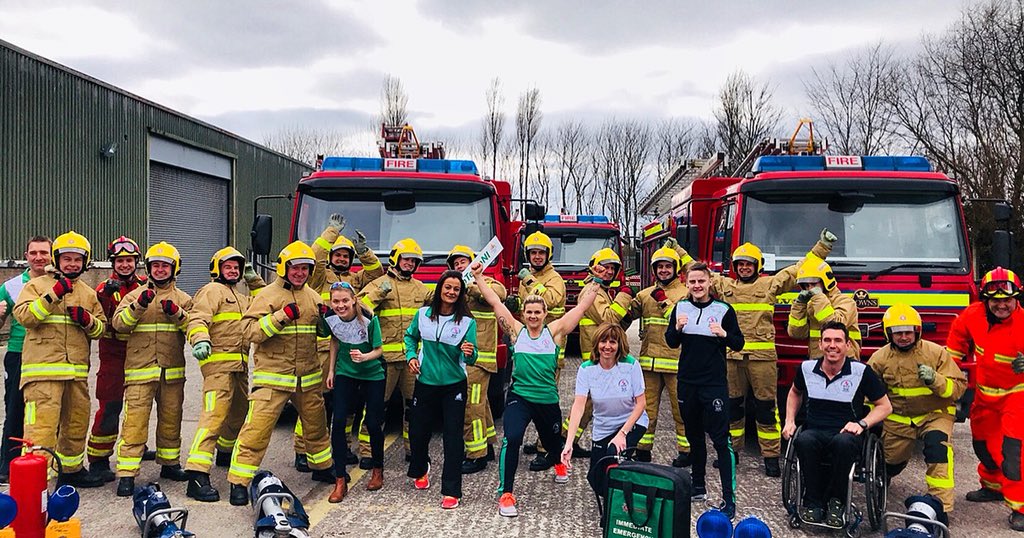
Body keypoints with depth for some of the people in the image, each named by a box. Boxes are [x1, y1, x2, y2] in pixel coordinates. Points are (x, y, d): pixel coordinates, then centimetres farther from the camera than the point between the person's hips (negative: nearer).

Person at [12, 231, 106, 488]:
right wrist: (53, 294, -21)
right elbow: (24, 317, -13)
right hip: (43, 370, -6)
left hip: (77, 372, 6)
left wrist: (87, 320, -6)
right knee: (41, 426, -12)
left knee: (76, 424, 16)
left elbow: (100, 329, 15)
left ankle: (71, 470, 33)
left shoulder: (88, 293, 17)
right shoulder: (36, 285, 3)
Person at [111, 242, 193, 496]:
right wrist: (138, 306, -20)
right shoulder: (135, 295, 8)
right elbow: (118, 323, -7)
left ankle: (170, 463, 29)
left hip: (172, 371, 3)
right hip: (140, 370, -2)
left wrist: (177, 313, -16)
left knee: (171, 419, 13)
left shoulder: (183, 299, 12)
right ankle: (126, 474, -6)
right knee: (135, 421, -9)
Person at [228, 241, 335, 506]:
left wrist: (325, 318, 0)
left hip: (308, 376, 6)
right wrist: (282, 316, -25)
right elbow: (250, 330, -16)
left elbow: (323, 332, 22)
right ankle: (239, 483, -2)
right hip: (273, 376, -6)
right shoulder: (268, 295, -6)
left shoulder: (312, 296, 13)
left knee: (316, 424, 19)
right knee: (257, 429, -11)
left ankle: (322, 468, 39)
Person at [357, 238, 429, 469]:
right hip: (385, 355, -5)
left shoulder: (420, 288, 18)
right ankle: (367, 451, 5)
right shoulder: (379, 284, 1)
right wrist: (377, 293, -22)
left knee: (415, 402, 10)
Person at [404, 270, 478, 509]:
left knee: (453, 437, -3)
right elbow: (410, 336, 15)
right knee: (417, 431, 13)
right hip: (425, 383, 3)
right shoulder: (423, 314, -3)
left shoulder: (467, 322, -10)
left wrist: (469, 353, -36)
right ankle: (420, 470, 45)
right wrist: (411, 356, -1)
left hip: (454, 386, -2)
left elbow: (470, 358, -13)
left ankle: (451, 491, 6)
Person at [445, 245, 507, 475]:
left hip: (478, 356, -9)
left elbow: (500, 292, -26)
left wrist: (473, 286, -31)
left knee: (472, 404, -11)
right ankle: (487, 447, 27)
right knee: (479, 403, 17)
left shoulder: (484, 282, -4)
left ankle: (477, 456, -6)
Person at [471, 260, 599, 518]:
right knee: (512, 439, -24)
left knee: (553, 441, 23)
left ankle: (558, 463, 61)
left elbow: (581, 306, -2)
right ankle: (506, 494, -13)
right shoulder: (516, 331, 0)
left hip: (548, 399, 2)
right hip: (519, 397, -2)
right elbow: (495, 302, -3)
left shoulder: (555, 331, -1)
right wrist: (479, 277, -7)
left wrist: (597, 282, -6)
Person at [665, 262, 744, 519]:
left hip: (714, 383, -4)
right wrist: (678, 328, -13)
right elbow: (671, 343, 7)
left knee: (721, 439, -7)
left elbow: (738, 344, -2)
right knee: (694, 436, 16)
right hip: (687, 382, 4)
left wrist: (724, 334, -22)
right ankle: (698, 486, 30)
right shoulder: (680, 308, 5)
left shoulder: (723, 310, -5)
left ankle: (729, 498, -5)